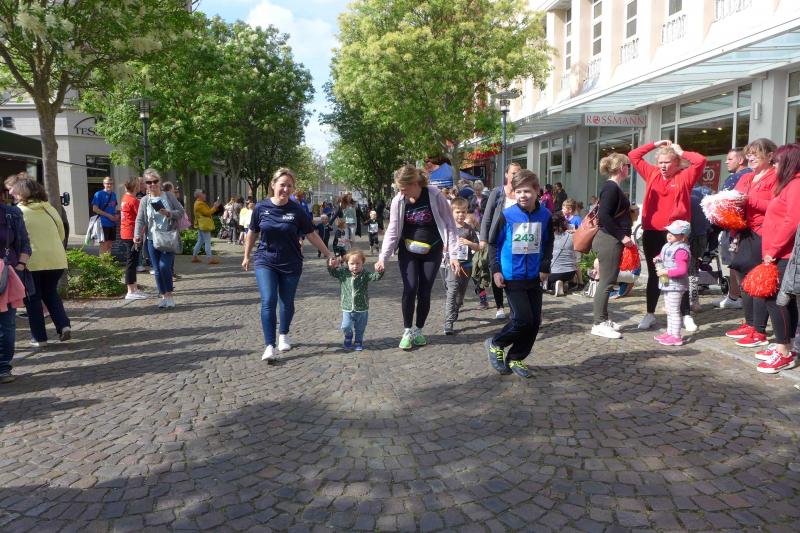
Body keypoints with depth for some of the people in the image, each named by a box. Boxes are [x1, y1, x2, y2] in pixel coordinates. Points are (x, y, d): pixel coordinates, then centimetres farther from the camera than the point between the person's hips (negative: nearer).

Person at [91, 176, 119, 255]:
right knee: (104, 244, -1)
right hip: (104, 223, -6)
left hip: (112, 223, 6)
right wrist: (108, 215, -15)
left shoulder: (114, 194, 11)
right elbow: (95, 209, -12)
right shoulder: (99, 194, -7)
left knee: (110, 244, 12)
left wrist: (116, 215, 1)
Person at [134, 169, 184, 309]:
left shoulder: (169, 196, 2)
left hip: (168, 238, -3)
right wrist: (137, 235, -15)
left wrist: (169, 213, -18)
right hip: (152, 239, 3)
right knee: (157, 270, 5)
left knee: (164, 266, -15)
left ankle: (169, 295, 2)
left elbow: (181, 212, 1)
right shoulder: (144, 200, 6)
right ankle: (163, 296, 18)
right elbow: (140, 220, 1)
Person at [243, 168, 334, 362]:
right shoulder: (261, 207, -5)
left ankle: (284, 335, 37)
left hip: (291, 264, 1)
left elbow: (311, 235, -1)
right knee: (268, 301, -13)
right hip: (265, 262, 0)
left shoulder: (297, 210, -8)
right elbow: (252, 233, 8)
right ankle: (269, 346, -8)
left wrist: (328, 254, -3)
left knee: (287, 301, 12)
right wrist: (246, 256, 15)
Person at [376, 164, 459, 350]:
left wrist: (452, 254, -14)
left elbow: (449, 225, -11)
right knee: (410, 289, -11)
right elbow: (392, 231, -4)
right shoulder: (398, 201, -11)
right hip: (407, 252, 1)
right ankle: (407, 331, 5)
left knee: (424, 292, 1)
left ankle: (418, 330, 20)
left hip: (432, 252, -1)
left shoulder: (435, 196, -17)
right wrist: (383, 257, -12)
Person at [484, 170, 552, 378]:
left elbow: (548, 243, 11)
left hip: (534, 277, 4)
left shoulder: (544, 215, -1)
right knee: (523, 319, -10)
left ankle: (515, 358, 22)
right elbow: (493, 243, -2)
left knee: (535, 320, 5)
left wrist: (545, 267, 2)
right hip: (512, 277, -4)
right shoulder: (506, 215, -10)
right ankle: (495, 344, 15)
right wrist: (496, 270, -7)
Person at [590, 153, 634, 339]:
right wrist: (622, 236, -20)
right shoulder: (611, 187, -15)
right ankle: (599, 324, -1)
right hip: (609, 240, -10)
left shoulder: (614, 187, 15)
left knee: (607, 281, 14)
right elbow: (603, 217, -23)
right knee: (606, 281, -6)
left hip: (612, 240, 10)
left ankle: (603, 319, 22)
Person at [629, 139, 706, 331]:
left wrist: (680, 152, 1)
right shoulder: (652, 174, 10)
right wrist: (655, 145, 11)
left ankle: (686, 315, 13)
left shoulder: (684, 177, 2)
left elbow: (701, 161, -12)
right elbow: (633, 156, 13)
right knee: (653, 274, 10)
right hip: (652, 232, 3)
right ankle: (650, 314, 18)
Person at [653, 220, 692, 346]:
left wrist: (666, 272, -27)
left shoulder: (681, 250, -22)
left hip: (675, 285, -10)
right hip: (668, 284, 10)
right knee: (669, 310, 19)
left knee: (674, 311, -3)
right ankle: (669, 332, 31)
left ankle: (676, 337, 4)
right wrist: (658, 258, 8)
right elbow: (664, 257, 29)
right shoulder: (668, 246, 8)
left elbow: (682, 270, -29)